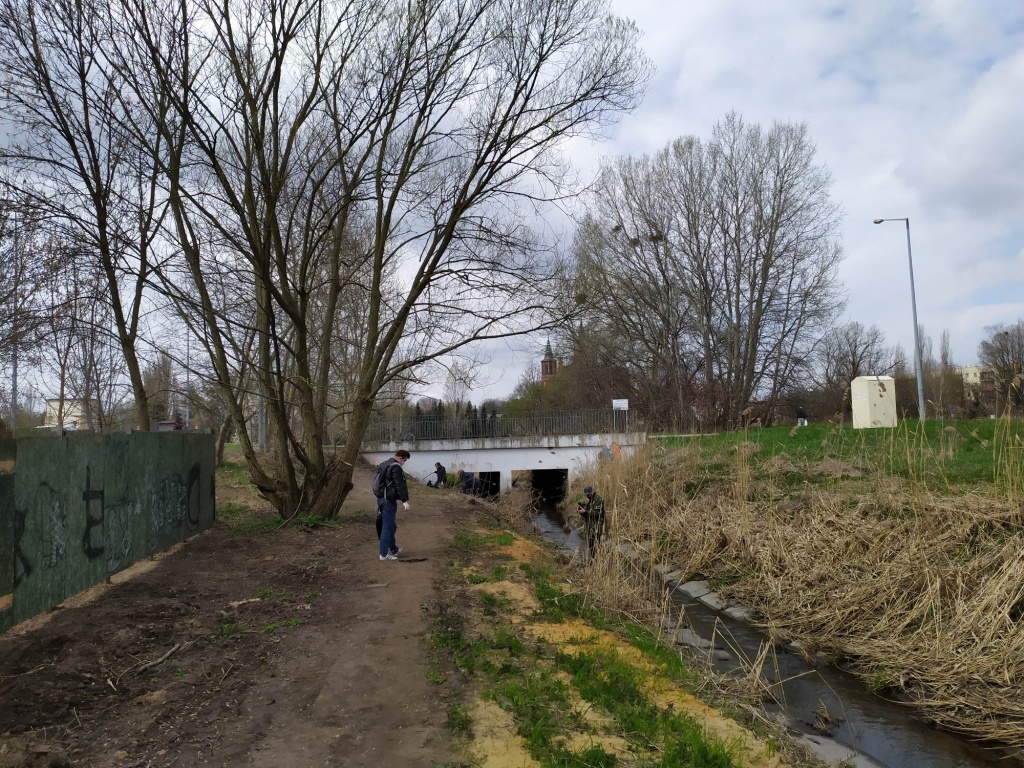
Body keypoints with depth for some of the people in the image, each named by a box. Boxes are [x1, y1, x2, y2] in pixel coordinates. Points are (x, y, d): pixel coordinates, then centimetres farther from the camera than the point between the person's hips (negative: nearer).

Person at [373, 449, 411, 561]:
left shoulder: (383, 464, 15)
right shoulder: (396, 467, -16)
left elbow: (376, 480, 21)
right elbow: (400, 485, -21)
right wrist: (405, 500, -21)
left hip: (380, 498, 10)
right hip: (389, 500, -10)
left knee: (390, 525, 19)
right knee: (387, 527, -4)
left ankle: (394, 550, 30)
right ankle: (384, 554, 0)